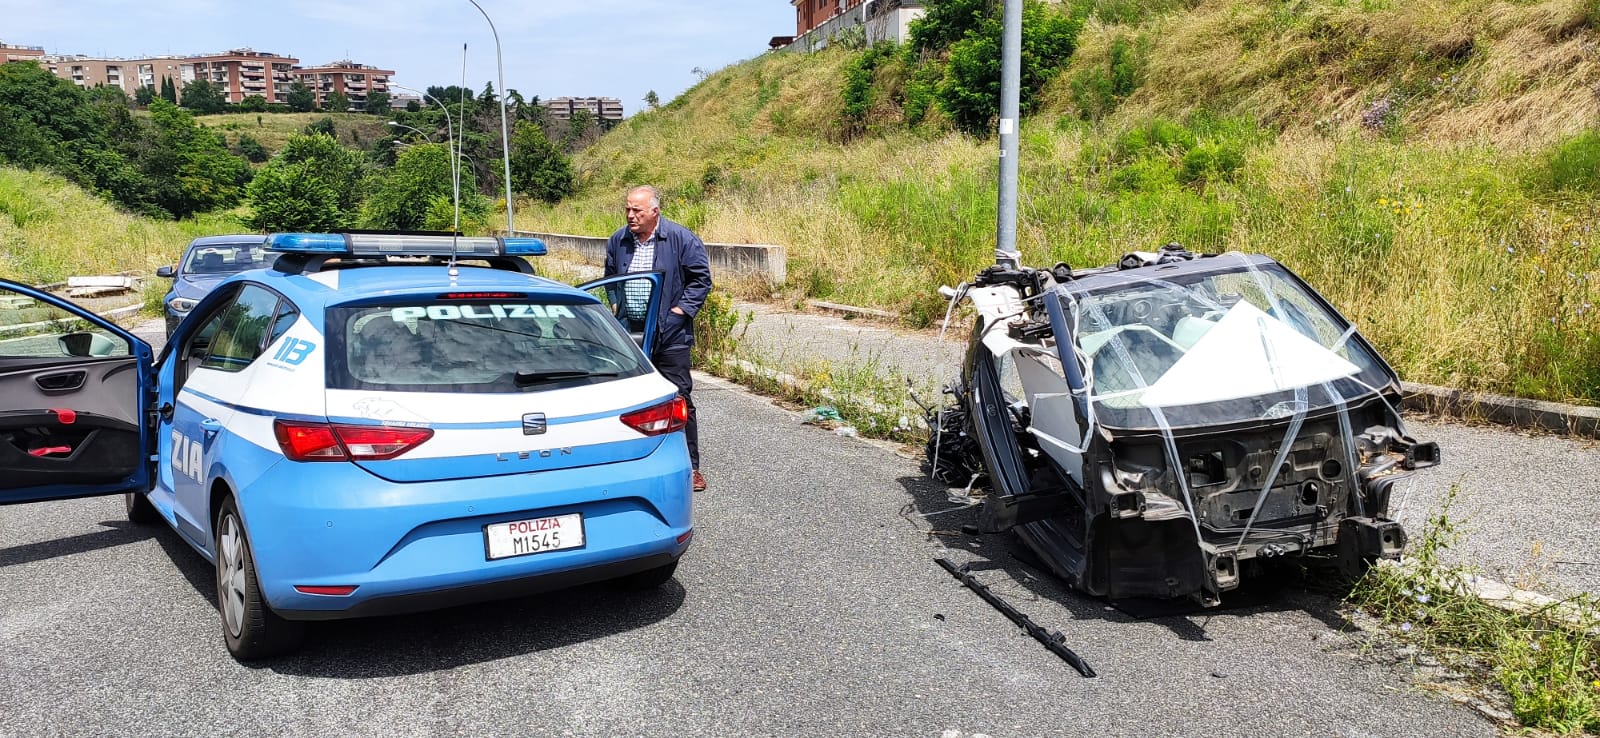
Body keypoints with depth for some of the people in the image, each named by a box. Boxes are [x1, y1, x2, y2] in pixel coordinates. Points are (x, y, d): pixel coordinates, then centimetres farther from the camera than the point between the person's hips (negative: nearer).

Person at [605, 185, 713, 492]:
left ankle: (690, 466, 5)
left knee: (679, 399, -3)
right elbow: (610, 279, 22)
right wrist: (616, 308, 8)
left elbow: (701, 278, -4)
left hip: (669, 335, -4)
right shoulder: (618, 241, 8)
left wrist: (680, 310, -11)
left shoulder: (681, 239, -7)